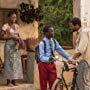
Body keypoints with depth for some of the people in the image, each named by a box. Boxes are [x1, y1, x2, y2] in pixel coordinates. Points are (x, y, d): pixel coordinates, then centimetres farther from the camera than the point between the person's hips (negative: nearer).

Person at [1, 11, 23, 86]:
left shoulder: (16, 26, 12)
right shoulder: (6, 26, -7)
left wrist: (18, 39, -4)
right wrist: (12, 37, -17)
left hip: (16, 46, 6)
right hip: (9, 45, -6)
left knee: (16, 62, 5)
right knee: (9, 62, -5)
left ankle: (14, 81, 12)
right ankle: (9, 81, 0)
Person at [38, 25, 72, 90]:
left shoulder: (54, 41, 4)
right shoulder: (42, 43, -14)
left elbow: (61, 50, 5)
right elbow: (41, 57, -20)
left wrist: (69, 58, -4)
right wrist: (48, 59, -40)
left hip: (51, 64, 5)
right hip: (43, 64, -5)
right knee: (43, 84, 5)